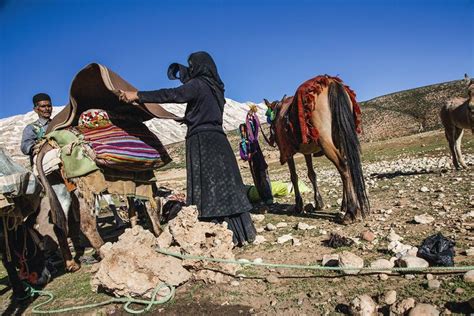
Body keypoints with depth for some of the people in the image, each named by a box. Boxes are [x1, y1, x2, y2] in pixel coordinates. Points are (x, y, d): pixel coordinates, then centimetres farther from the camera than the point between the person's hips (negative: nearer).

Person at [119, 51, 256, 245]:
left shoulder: (198, 84, -5)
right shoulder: (214, 86, 19)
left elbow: (172, 95, -17)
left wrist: (138, 96, -16)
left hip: (202, 141, -8)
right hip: (218, 140, 8)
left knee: (207, 189, -6)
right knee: (225, 185, 8)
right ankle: (241, 232, 12)